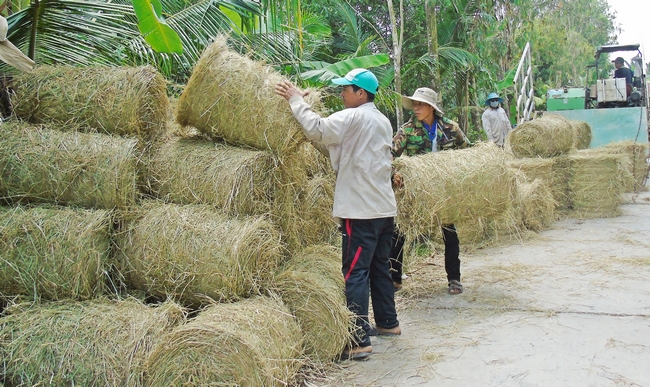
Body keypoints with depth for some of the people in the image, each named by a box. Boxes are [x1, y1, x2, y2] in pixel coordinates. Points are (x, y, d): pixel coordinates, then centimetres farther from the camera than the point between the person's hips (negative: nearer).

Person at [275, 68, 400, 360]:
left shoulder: (353, 118, -11)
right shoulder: (382, 121, 17)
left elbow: (317, 129, -26)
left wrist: (296, 99, -14)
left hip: (361, 210, -9)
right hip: (385, 207, 9)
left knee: (355, 273, -8)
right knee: (380, 267, 19)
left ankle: (359, 340, -9)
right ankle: (388, 322, 31)